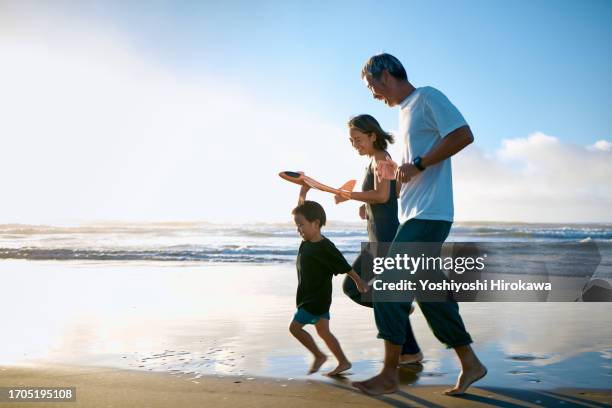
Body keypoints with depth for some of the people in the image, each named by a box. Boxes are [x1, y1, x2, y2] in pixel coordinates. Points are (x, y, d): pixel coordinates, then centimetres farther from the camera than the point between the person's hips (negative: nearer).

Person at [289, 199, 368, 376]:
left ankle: (319, 355, 7)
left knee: (295, 326, -6)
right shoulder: (306, 243, 5)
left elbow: (345, 267, -11)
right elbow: (302, 212, 13)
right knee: (323, 332, 12)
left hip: (317, 299, -8)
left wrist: (359, 282, -3)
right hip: (310, 298, 8)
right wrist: (302, 193, 6)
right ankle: (343, 362, 19)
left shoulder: (325, 247, -18)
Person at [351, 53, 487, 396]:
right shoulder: (405, 111, 22)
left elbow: (463, 135, -16)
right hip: (416, 215, 10)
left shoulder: (428, 98, -5)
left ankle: (389, 375, -1)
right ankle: (470, 364, 22)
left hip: (429, 215, -10)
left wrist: (418, 164, -18)